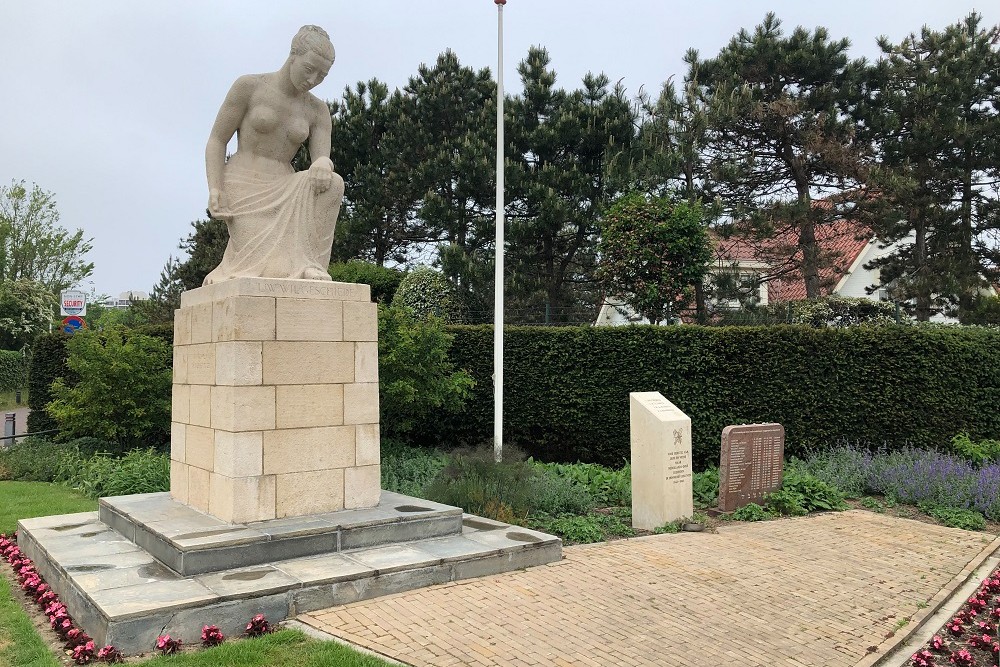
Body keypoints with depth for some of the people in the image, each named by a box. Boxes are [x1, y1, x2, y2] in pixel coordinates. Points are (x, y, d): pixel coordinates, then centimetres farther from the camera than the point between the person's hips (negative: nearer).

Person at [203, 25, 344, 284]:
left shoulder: (318, 111, 9)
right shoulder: (248, 86, -1)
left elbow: (322, 158, -4)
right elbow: (216, 141, 0)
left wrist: (324, 164, -31)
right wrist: (215, 191, -16)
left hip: (283, 192, 4)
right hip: (242, 188, -4)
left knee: (333, 184, -27)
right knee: (269, 267, -23)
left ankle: (306, 262, -29)